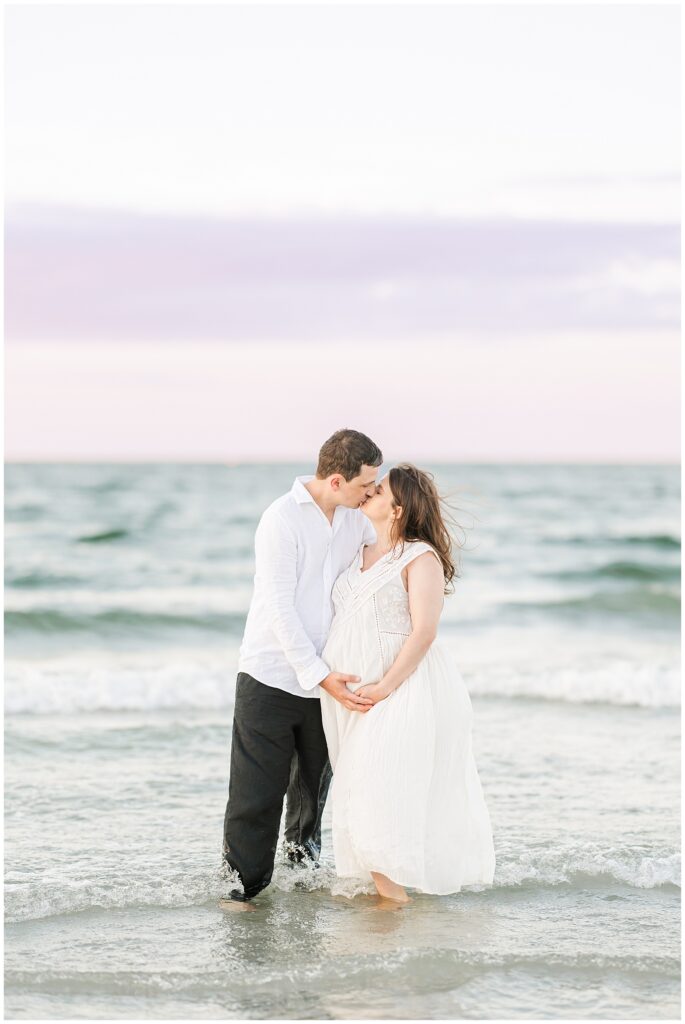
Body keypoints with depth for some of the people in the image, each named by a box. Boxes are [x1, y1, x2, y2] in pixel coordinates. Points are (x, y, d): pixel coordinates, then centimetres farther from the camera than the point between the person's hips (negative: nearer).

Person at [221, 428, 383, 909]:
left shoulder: (358, 517, 3)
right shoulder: (282, 519, -16)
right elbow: (280, 611, -19)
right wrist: (322, 676, -23)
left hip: (326, 679, 6)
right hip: (272, 676, -6)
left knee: (314, 784, 17)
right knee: (258, 793, -3)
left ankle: (304, 864, 37)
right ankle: (243, 884, 7)